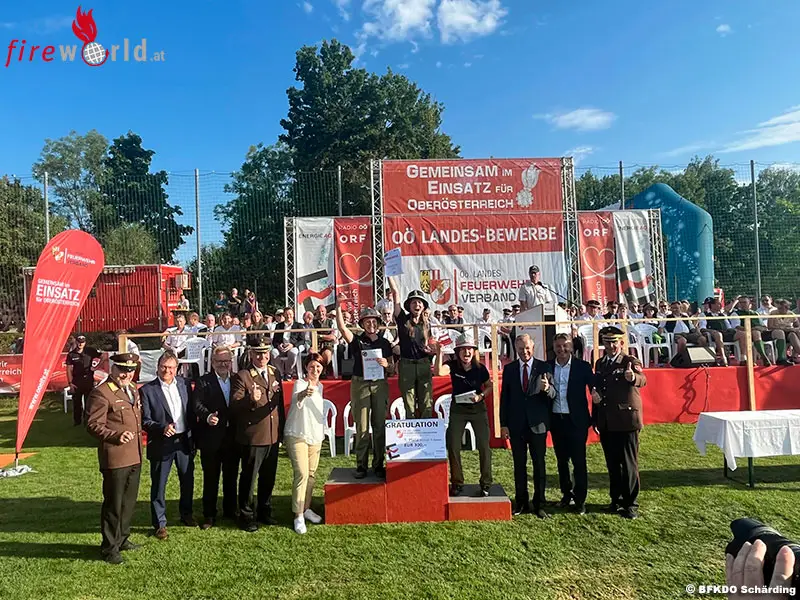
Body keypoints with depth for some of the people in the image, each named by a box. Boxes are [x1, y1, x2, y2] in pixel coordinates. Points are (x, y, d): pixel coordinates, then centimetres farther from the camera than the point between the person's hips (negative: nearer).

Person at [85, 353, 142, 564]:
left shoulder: (133, 389, 13)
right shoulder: (101, 393, -14)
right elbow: (93, 425, -17)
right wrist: (116, 436, -30)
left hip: (135, 457, 8)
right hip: (114, 458, -8)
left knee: (129, 501, 19)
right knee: (114, 503, 3)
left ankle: (122, 539, 35)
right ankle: (109, 547, 18)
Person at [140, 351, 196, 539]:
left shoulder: (184, 384, 3)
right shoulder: (147, 390, -9)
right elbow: (145, 420, -9)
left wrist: (194, 437, 3)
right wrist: (162, 428, -26)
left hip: (185, 441, 4)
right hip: (161, 444, -4)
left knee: (188, 480, 17)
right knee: (158, 485, 6)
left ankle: (186, 514, 37)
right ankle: (159, 524, 22)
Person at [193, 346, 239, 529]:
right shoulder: (204, 382, -1)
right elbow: (198, 404, -14)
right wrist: (207, 416, -33)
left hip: (232, 437, 3)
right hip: (211, 438, -3)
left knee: (231, 477, 14)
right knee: (210, 478, 7)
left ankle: (230, 511, 29)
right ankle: (209, 515, 20)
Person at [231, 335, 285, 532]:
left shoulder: (274, 373, 9)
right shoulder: (242, 376, -11)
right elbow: (234, 405, -18)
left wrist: (281, 429, 15)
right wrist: (251, 399, -36)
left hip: (273, 435, 6)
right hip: (253, 436, -6)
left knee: (268, 477, 18)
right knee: (249, 478, 7)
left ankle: (264, 511, 34)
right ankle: (246, 516, 22)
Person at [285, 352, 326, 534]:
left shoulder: (320, 386, 9)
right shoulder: (299, 384, -12)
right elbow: (297, 399, -35)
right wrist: (304, 394, -58)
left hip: (315, 436, 7)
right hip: (297, 436, -6)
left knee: (312, 474, 11)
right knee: (302, 474, -12)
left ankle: (306, 508, 25)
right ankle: (298, 516, -4)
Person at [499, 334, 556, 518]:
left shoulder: (543, 367, -1)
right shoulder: (509, 369, 4)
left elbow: (553, 395, -4)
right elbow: (504, 397, 4)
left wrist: (547, 388, -28)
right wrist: (503, 424, 1)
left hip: (538, 424, -1)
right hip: (516, 425, 2)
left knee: (539, 465, 5)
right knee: (519, 465, 10)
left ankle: (539, 505, 15)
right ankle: (521, 503, 21)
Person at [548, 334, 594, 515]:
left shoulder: (582, 366, -4)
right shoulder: (548, 367, 4)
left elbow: (594, 387, -8)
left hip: (576, 420, -3)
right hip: (556, 420, 3)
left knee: (579, 462, 2)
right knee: (561, 461, 14)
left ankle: (579, 500, 14)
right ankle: (566, 495, 30)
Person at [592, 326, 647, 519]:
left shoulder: (630, 362, -8)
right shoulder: (600, 364, 11)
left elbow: (642, 380, -28)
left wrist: (633, 377, -53)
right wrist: (595, 419, 15)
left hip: (626, 421, -5)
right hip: (606, 423, 6)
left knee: (629, 464, 2)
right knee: (612, 463, 14)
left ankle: (630, 504, 14)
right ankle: (616, 499, 27)